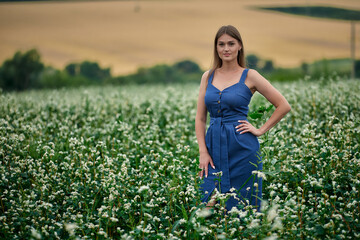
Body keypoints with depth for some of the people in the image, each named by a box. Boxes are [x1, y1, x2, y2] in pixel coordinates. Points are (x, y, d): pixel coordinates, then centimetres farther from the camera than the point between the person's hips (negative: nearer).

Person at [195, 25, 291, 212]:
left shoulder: (249, 76, -1)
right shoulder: (208, 77, 10)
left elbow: (283, 106, 1)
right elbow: (200, 118, 9)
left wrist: (260, 130, -3)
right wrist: (203, 152, -1)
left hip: (242, 149, -3)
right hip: (215, 147, 3)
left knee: (243, 209, 2)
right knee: (211, 207, -3)